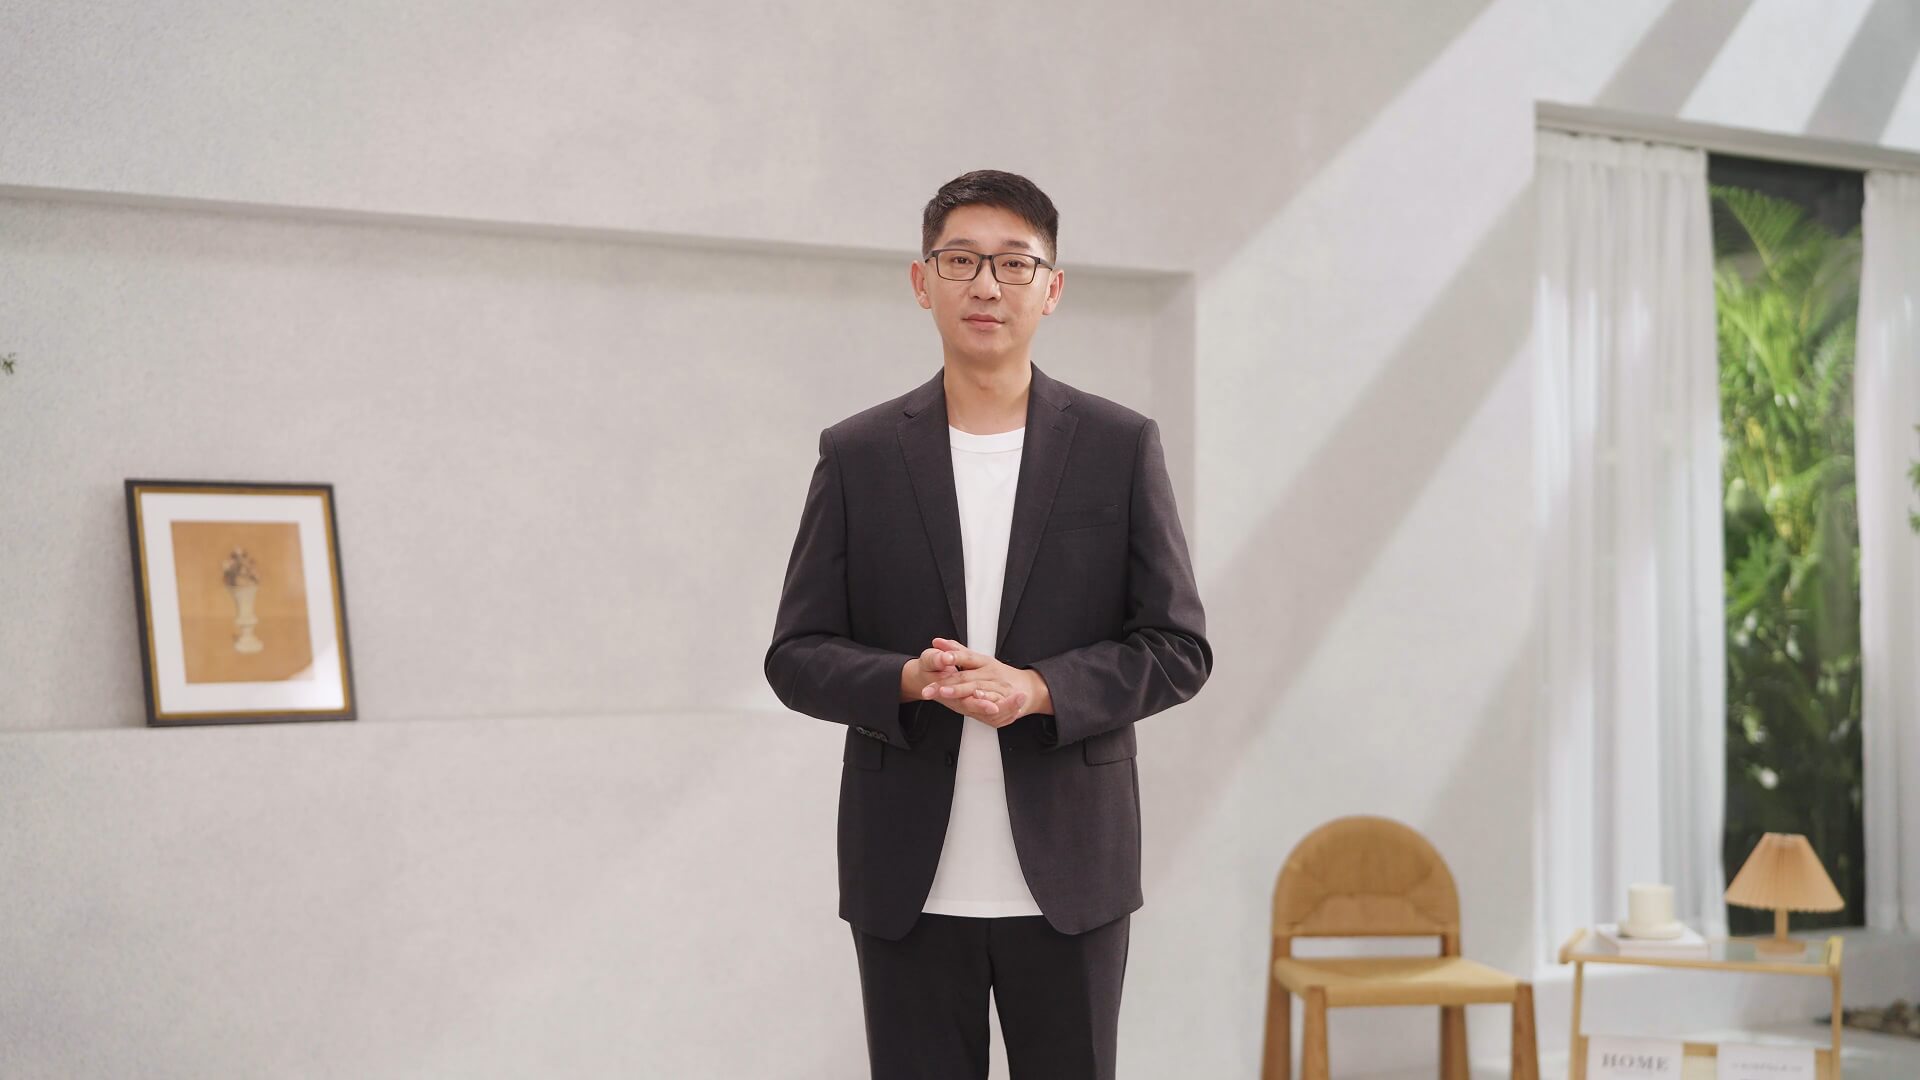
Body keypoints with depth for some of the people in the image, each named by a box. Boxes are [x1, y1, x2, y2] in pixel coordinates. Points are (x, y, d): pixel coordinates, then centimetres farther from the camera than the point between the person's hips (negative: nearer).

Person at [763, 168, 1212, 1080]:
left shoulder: (1121, 447, 3)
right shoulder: (857, 454, 4)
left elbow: (1179, 647, 1)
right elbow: (796, 654, 3)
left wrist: (1037, 689, -16)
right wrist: (908, 680, -17)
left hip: (1069, 875, 0)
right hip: (909, 883, 0)